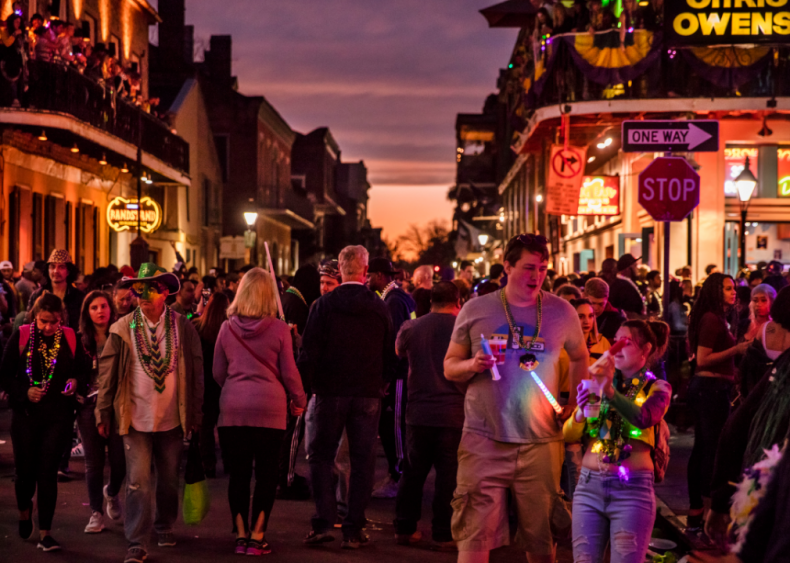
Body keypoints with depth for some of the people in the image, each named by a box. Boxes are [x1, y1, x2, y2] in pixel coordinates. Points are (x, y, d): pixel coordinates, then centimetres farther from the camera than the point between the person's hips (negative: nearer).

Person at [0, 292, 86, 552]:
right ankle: (24, 510, 39)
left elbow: (81, 370, 9)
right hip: (25, 414, 0)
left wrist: (75, 382, -13)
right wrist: (25, 392, -16)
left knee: (48, 472, -2)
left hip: (58, 416, 0)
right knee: (25, 470, 6)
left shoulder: (70, 339, -1)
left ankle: (44, 532, 6)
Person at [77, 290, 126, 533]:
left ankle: (112, 493, 31)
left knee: (120, 460, -2)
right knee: (93, 462, 4)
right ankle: (96, 512, 15)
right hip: (89, 407, 1)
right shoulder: (80, 341, 5)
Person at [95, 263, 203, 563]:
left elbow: (196, 372, 4)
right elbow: (107, 371, 2)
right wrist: (103, 414, 1)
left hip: (172, 420, 1)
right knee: (138, 481, -5)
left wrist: (195, 414, 3)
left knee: (169, 479, 15)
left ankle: (164, 526, 37)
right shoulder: (123, 328, -3)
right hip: (135, 419, -1)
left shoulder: (183, 328, -1)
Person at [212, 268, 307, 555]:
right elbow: (289, 373, 0)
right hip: (269, 408, -2)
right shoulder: (279, 329, -4)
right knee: (266, 475, 6)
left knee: (238, 474, 8)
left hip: (233, 409, 2)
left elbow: (218, 373, 10)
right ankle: (257, 537, 6)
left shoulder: (227, 327, 2)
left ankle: (241, 536, 12)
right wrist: (298, 401, 16)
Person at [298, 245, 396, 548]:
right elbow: (390, 355, 5)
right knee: (362, 461, 6)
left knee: (320, 456, 9)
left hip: (331, 393, -1)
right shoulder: (379, 307, 0)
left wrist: (314, 383, 7)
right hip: (368, 395, 1)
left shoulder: (323, 305, -7)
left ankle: (323, 522, -1)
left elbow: (308, 354, -7)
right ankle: (353, 530, 6)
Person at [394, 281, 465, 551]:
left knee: (413, 471, 14)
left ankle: (405, 529, 19)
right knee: (448, 474, 3)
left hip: (419, 411, 3)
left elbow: (398, 352, 21)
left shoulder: (411, 328, 0)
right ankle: (444, 534, 5)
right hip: (453, 413, -3)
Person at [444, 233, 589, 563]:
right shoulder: (475, 310, 4)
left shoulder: (561, 312, 6)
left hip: (540, 441, 1)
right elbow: (449, 366, 8)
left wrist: (576, 402, 11)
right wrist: (472, 365, -13)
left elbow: (580, 357, 22)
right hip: (484, 440, -1)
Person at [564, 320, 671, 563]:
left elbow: (644, 418, -20)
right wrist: (581, 411, -14)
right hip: (589, 486, 3)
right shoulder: (598, 383, 13)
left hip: (632, 489, -3)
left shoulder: (657, 388, 4)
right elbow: (569, 436, 6)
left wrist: (610, 391, -34)